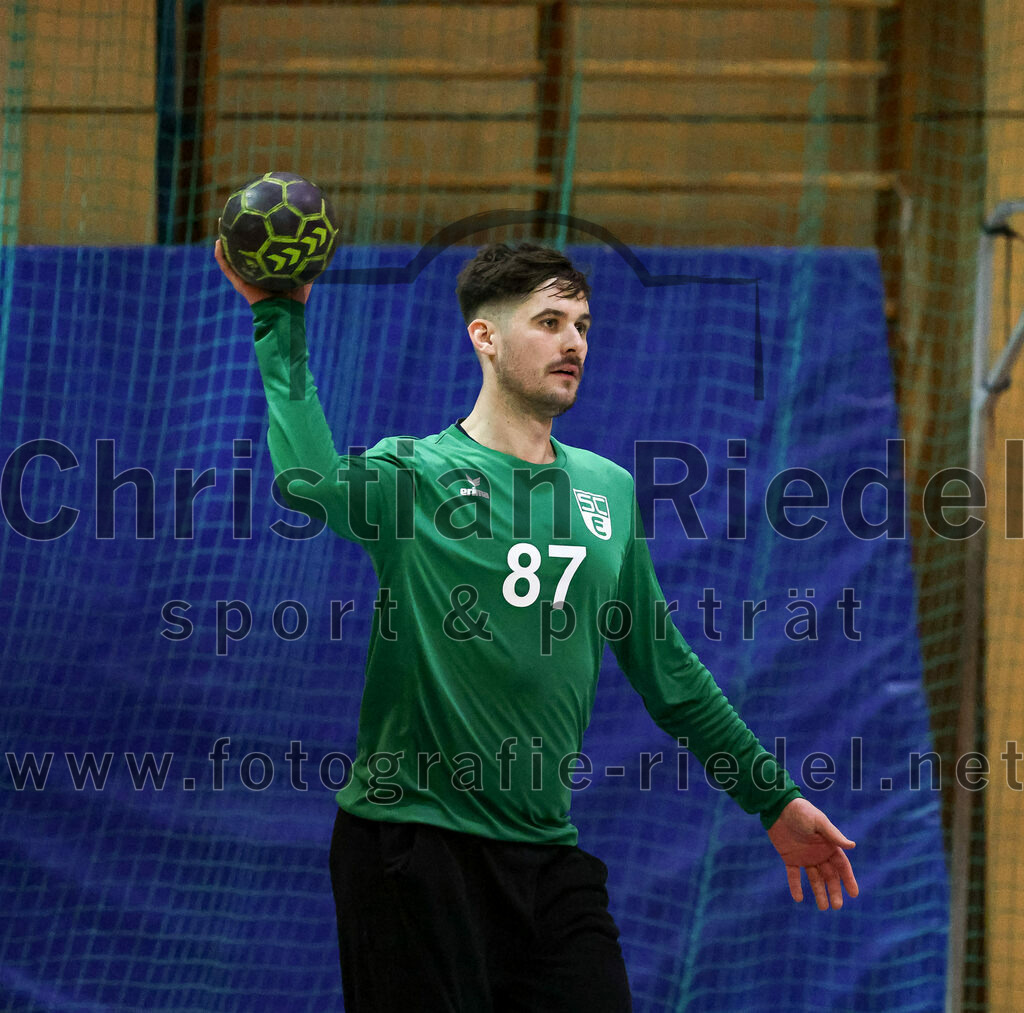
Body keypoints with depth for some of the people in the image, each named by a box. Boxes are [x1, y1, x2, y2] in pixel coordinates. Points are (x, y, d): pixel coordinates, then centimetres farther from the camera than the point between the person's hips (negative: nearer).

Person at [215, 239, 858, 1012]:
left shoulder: (608, 491, 13)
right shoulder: (415, 471, -3)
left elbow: (665, 668, 21)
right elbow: (312, 483, -27)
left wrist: (772, 797, 23)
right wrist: (280, 325, -24)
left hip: (548, 859, 5)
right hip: (415, 843, -5)